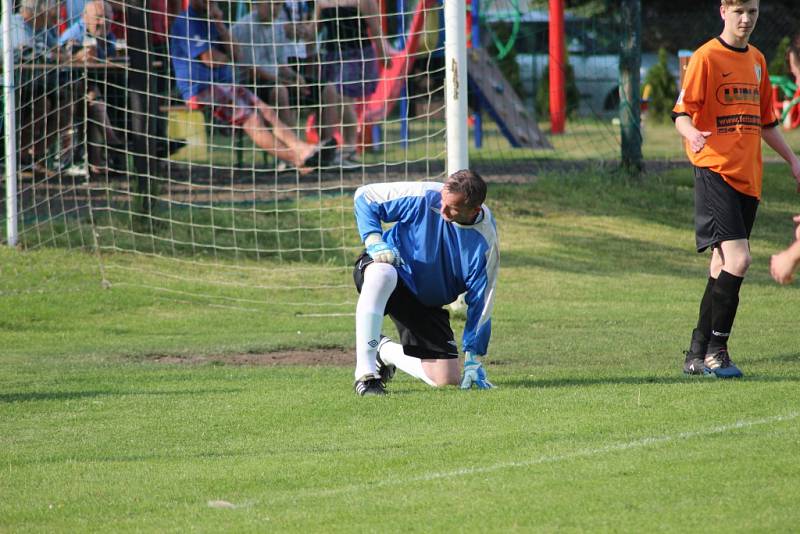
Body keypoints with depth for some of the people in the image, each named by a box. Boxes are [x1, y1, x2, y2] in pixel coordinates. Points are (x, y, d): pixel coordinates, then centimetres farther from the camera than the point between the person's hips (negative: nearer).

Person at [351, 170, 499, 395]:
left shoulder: (485, 241, -18)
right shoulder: (423, 197, -23)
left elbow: (481, 301, -11)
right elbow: (365, 196, -11)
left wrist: (473, 360, -11)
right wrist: (374, 241, -25)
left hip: (428, 303, 3)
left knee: (447, 378, -7)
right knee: (382, 274, -43)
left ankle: (385, 352, 23)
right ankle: (365, 373, -39)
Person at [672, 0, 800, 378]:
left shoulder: (756, 60, 16)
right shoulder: (706, 57, -6)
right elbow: (681, 113, -12)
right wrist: (692, 133, -33)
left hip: (748, 175, 7)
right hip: (715, 171, -7)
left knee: (724, 268, 9)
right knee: (738, 260, -18)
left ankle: (697, 356, 16)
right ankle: (716, 350, -10)